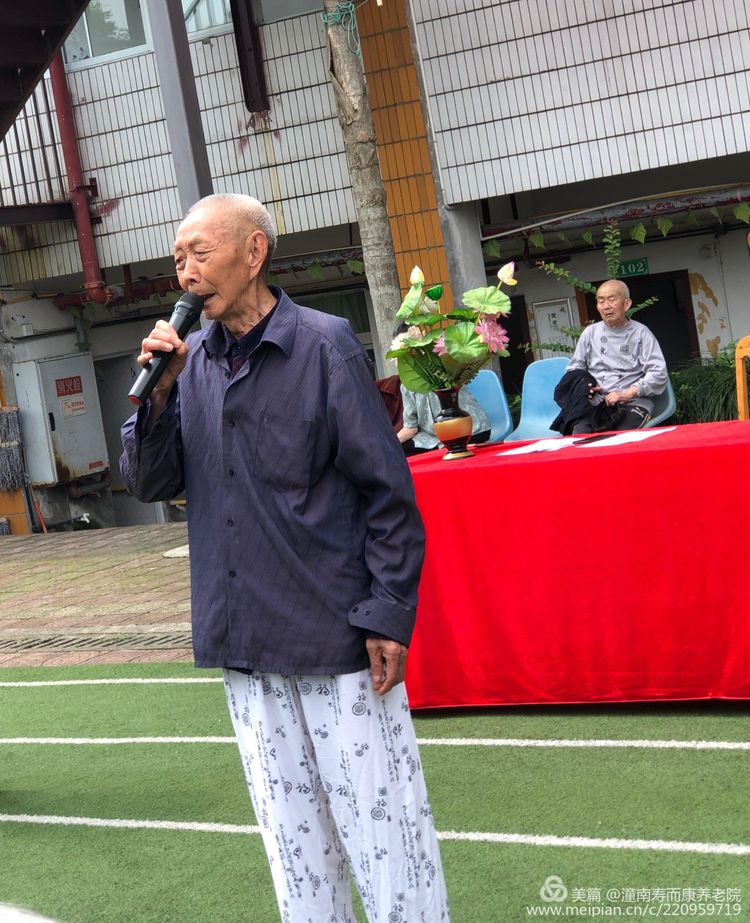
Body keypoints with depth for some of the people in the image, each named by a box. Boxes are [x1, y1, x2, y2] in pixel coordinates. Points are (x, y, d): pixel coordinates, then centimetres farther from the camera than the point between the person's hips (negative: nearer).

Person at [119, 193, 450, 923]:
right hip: (244, 642, 5)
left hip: (336, 638, -5)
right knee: (290, 826, 16)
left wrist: (388, 616, -11)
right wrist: (159, 393, -9)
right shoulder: (191, 362, 6)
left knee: (378, 819, 2)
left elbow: (387, 490, -8)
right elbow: (149, 483, 7)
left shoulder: (323, 345, -9)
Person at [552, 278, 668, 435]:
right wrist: (582, 386, -3)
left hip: (633, 403, -2)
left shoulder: (641, 333, 9)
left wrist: (627, 394, -12)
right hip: (595, 404, 2)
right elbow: (574, 371, 20)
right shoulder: (591, 333, 19)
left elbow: (658, 375, -1)